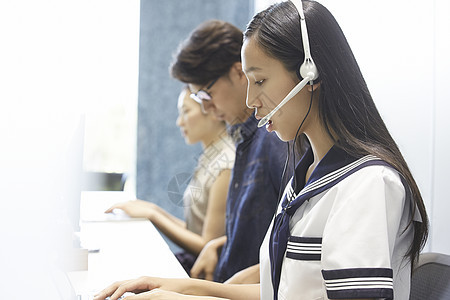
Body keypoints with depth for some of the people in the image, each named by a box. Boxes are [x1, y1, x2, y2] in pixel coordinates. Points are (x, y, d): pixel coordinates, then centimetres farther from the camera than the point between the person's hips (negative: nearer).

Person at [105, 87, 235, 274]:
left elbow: (208, 246, -15)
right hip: (192, 259, 8)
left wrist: (152, 214, -10)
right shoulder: (210, 157, 12)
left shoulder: (227, 166, -18)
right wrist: (153, 209, 4)